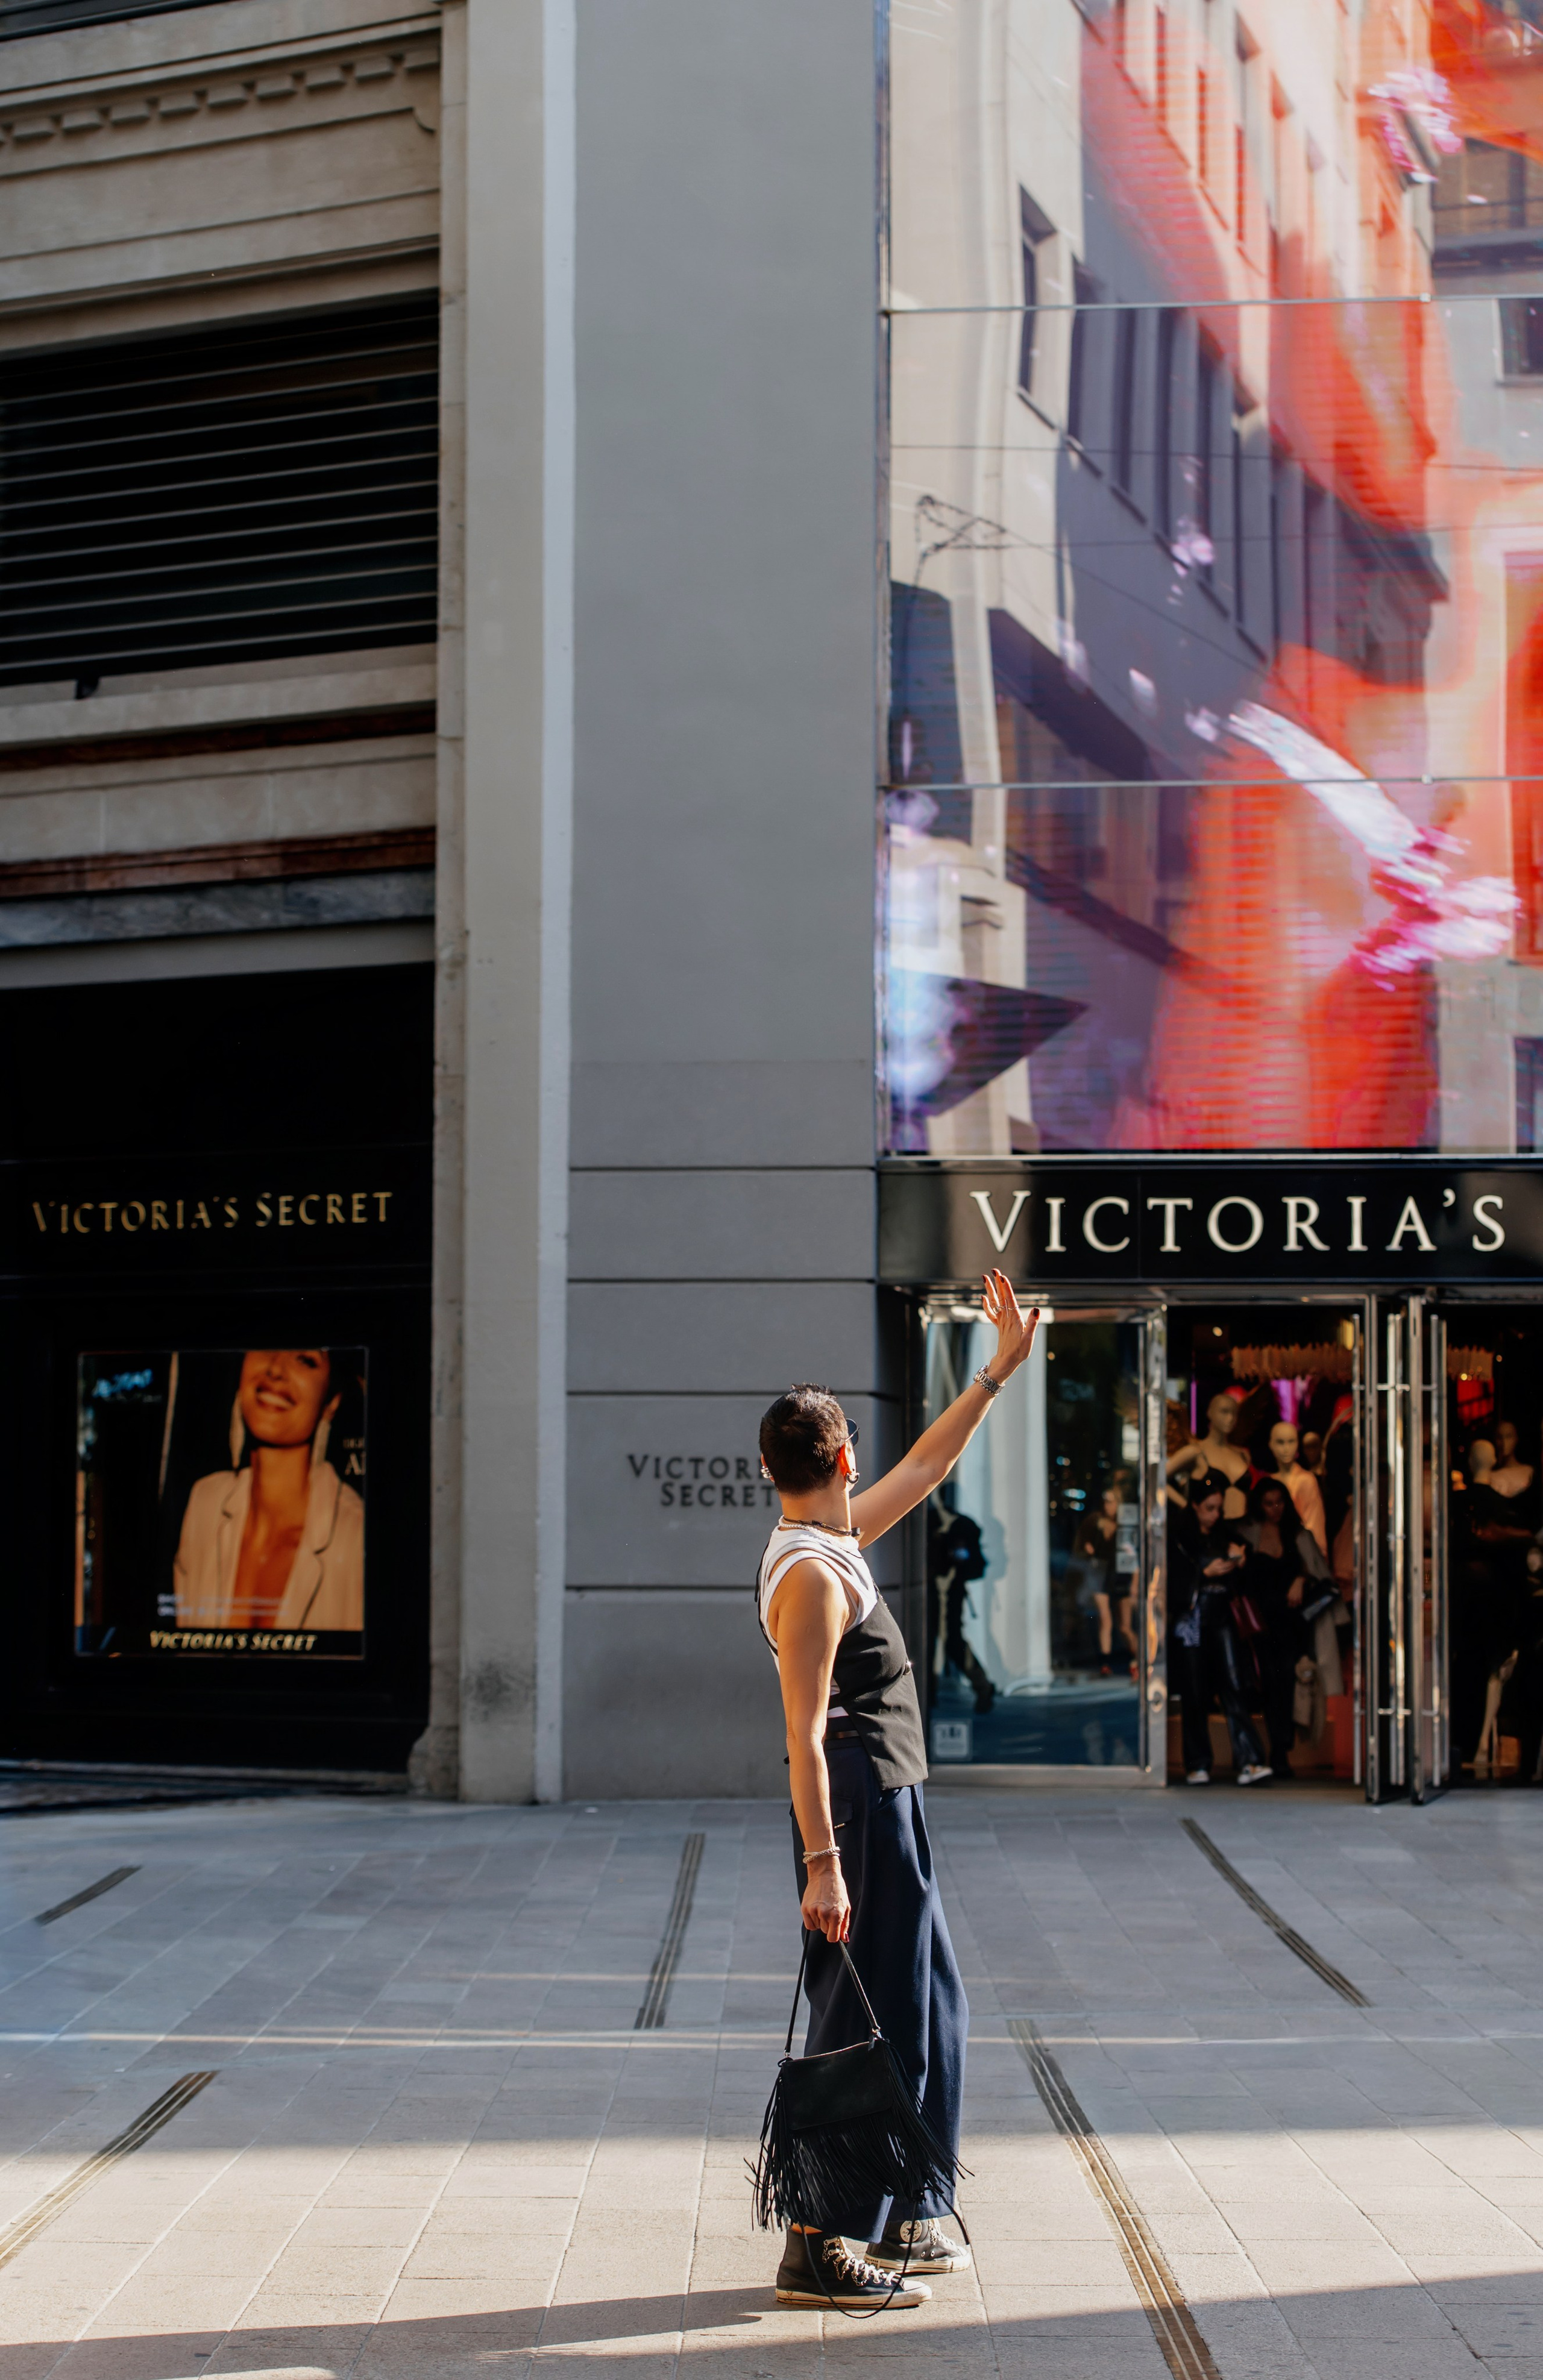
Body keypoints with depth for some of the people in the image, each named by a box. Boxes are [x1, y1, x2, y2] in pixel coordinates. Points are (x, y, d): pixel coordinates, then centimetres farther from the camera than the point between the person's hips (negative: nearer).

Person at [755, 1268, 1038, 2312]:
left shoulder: (838, 1546, 12)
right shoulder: (811, 1577, -17)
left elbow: (925, 1468, 26)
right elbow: (804, 1733, -22)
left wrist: (1001, 1369, 27)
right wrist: (822, 1865, -26)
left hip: (889, 1808, 11)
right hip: (860, 1811, -11)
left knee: (929, 2011, 17)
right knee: (864, 2028, -7)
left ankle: (904, 2220, 26)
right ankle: (821, 2248, -2)